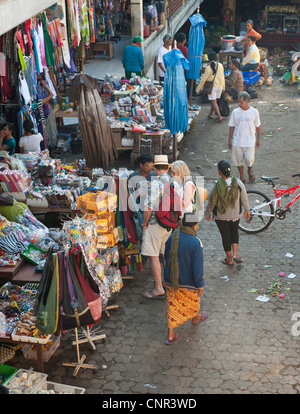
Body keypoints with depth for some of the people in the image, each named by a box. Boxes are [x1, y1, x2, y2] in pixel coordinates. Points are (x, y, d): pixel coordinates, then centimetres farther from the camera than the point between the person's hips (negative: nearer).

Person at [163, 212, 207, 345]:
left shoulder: (171, 238, -6)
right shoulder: (195, 242, -22)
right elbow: (197, 267, -21)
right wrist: (200, 285, -11)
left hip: (171, 281, 3)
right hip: (188, 283, -3)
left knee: (172, 306, 12)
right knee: (193, 300, 25)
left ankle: (170, 335, 14)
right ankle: (196, 318, 53)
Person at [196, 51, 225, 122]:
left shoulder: (208, 68, -17)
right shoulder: (220, 66, -2)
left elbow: (203, 79, -13)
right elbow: (222, 77, 6)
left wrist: (198, 89, -4)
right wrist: (223, 87, 18)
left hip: (212, 86, -5)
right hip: (220, 86, 5)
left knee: (213, 102, 1)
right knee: (214, 101, 17)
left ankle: (219, 116, -6)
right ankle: (210, 114, 30)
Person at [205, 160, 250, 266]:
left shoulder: (217, 186, -24)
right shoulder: (238, 183, -15)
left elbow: (211, 202, -13)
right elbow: (244, 199, -4)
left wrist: (207, 214, 4)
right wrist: (247, 210, 14)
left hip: (221, 217, -2)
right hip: (235, 215, 2)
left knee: (225, 236, 14)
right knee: (234, 232, 27)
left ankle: (229, 259, 28)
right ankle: (235, 254, 15)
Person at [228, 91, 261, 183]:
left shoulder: (254, 112, -6)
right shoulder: (235, 112, -5)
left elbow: (258, 126, 5)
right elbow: (232, 127, 3)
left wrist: (258, 139, 9)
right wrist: (230, 140, 3)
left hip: (249, 141, -1)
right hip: (237, 141, 1)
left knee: (249, 159, -6)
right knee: (238, 160, 7)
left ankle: (250, 171, 28)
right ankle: (242, 177, 28)